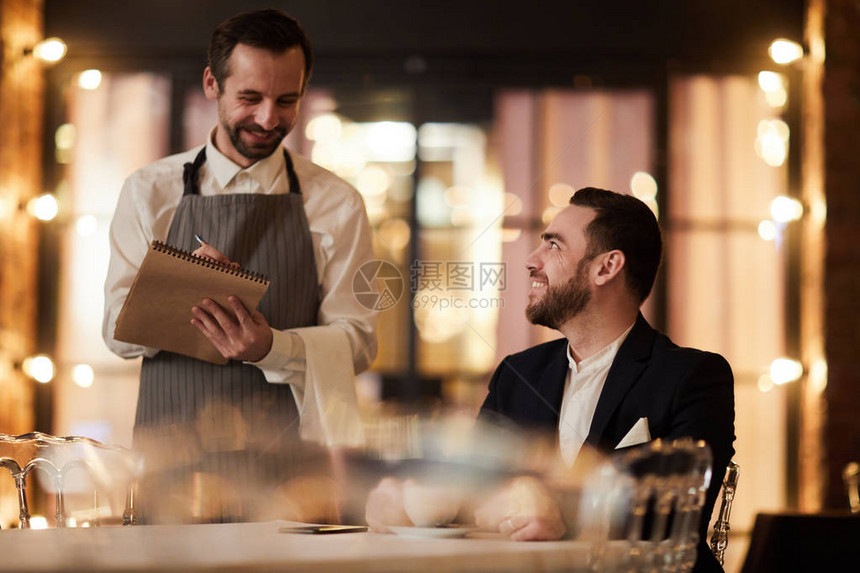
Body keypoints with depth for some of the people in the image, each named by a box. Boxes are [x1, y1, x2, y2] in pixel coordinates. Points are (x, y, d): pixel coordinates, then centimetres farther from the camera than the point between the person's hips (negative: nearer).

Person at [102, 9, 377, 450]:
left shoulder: (337, 204, 9)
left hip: (285, 443, 0)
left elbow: (357, 339, 5)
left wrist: (271, 348, -14)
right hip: (170, 443, 1)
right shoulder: (150, 191, 10)